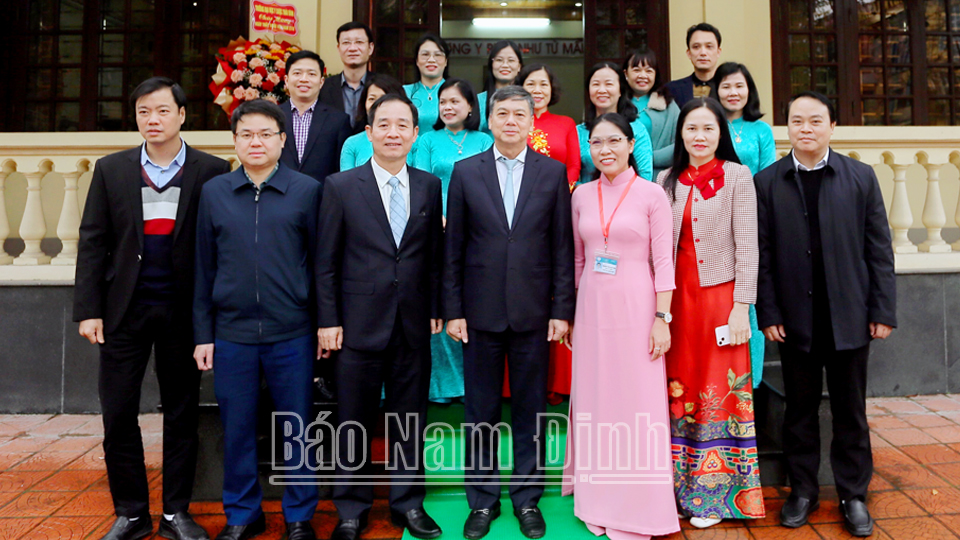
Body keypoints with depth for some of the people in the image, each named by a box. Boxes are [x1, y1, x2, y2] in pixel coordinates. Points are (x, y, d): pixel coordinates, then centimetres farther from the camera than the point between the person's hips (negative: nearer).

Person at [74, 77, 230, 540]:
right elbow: (92, 242, 4)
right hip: (124, 310, 2)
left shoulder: (211, 171, -1)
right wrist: (88, 309, -2)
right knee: (118, 415, 6)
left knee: (182, 415, 8)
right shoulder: (111, 170, 5)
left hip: (183, 311, -1)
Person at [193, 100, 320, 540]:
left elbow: (319, 261, 2)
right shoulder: (213, 192, 6)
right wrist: (203, 333, 6)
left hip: (292, 334, -2)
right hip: (232, 333, 2)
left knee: (297, 429, 8)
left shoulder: (307, 190, 0)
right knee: (237, 429, 12)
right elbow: (204, 268, 8)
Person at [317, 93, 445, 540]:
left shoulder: (430, 186, 6)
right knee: (353, 422, 9)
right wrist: (328, 321, -5)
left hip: (413, 325, 2)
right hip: (359, 323, -2)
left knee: (410, 418, 12)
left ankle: (408, 503, 30)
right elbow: (326, 262, -2)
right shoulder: (340, 187, -1)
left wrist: (435, 310, 5)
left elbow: (435, 256, 9)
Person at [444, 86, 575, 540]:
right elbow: (453, 247, 3)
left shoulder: (553, 172, 3)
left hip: (533, 312, 0)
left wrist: (561, 310, -3)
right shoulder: (465, 172, 4)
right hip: (481, 311, 0)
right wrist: (452, 310, -1)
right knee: (480, 411, 9)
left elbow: (562, 247, 2)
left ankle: (527, 498, 27)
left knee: (530, 409, 10)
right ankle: (483, 500, 26)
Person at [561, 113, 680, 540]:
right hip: (591, 307, 4)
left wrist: (661, 318, -10)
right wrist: (570, 311, 11)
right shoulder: (582, 195, 8)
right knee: (593, 401, 10)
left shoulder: (651, 194, -3)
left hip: (635, 305, -4)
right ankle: (598, 498, 27)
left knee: (637, 404, 2)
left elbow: (663, 260, -5)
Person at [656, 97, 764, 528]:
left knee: (718, 391, 3)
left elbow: (747, 246, -5)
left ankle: (715, 494, 17)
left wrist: (741, 307, -11)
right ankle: (681, 486, 22)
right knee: (679, 388, 7)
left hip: (720, 294, -3)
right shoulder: (667, 180, 10)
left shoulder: (737, 176, 0)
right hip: (676, 295, 3)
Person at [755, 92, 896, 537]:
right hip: (795, 318, 0)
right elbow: (762, 254, -2)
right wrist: (768, 314, -6)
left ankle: (853, 495, 25)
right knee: (800, 409, 11)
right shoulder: (766, 182, 1)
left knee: (851, 410, 10)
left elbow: (879, 248, 2)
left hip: (848, 316, 1)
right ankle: (802, 491, 25)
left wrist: (883, 311, -3)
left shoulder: (861, 177, 3)